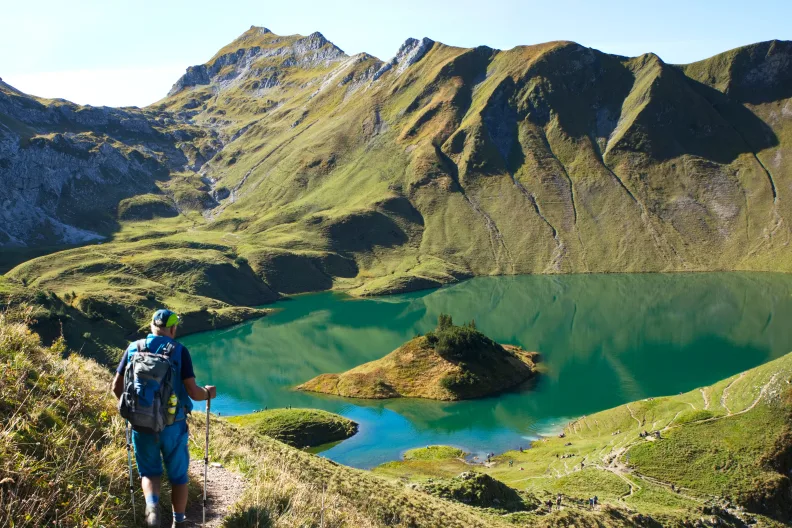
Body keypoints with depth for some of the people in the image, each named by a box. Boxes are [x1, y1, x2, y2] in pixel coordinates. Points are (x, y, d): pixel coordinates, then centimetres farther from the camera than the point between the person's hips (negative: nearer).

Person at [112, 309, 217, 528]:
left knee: (150, 472, 20)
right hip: (172, 424, -2)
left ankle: (152, 505, -8)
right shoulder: (179, 351, -9)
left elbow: (117, 387, 4)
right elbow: (193, 392, -13)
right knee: (178, 475, 18)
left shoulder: (133, 348, -1)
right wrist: (208, 393, 10)